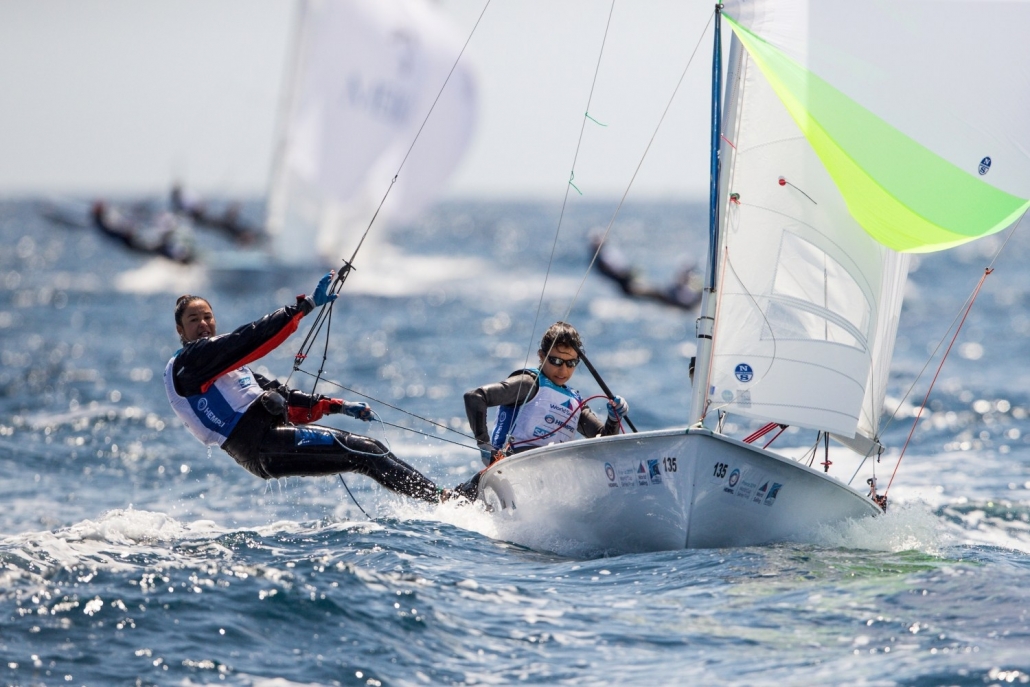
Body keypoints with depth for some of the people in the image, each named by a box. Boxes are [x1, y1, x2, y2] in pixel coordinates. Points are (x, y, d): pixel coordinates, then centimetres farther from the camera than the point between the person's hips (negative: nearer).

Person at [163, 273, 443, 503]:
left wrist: (336, 406, 16)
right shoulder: (187, 361, -3)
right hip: (262, 446, -9)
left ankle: (441, 497, -1)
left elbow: (276, 394, 25)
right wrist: (307, 305, -18)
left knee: (369, 453, 1)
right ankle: (439, 499, -14)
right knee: (364, 451, -14)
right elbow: (250, 339, -14)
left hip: (275, 430, 9)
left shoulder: (224, 364, 27)